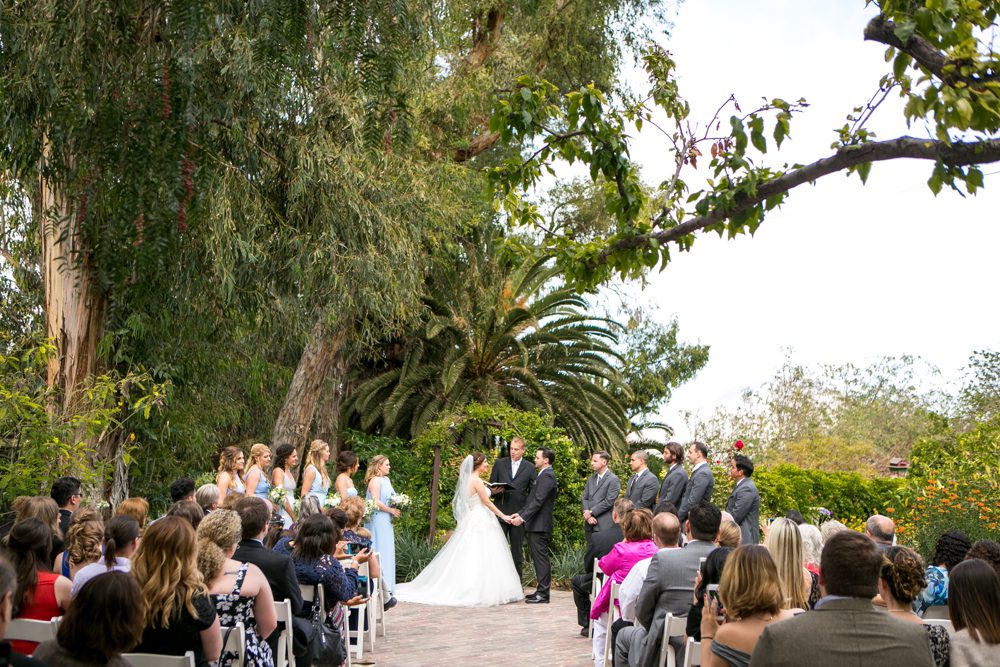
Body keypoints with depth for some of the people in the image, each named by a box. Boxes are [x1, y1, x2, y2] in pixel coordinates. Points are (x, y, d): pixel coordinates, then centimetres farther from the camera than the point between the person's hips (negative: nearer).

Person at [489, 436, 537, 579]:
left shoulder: (530, 468, 5)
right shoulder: (499, 463, 7)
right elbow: (491, 485, 10)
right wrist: (494, 491, -13)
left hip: (518, 514, 0)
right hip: (501, 512, 0)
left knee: (517, 550, 6)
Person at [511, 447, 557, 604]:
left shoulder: (547, 476, -14)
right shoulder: (542, 475, 18)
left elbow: (538, 501, -22)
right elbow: (532, 499, 20)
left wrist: (523, 517, -24)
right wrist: (520, 513, 12)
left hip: (539, 525, -10)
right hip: (535, 524, 10)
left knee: (541, 558, -6)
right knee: (538, 558, 13)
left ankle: (543, 594, -3)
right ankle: (541, 590, 19)